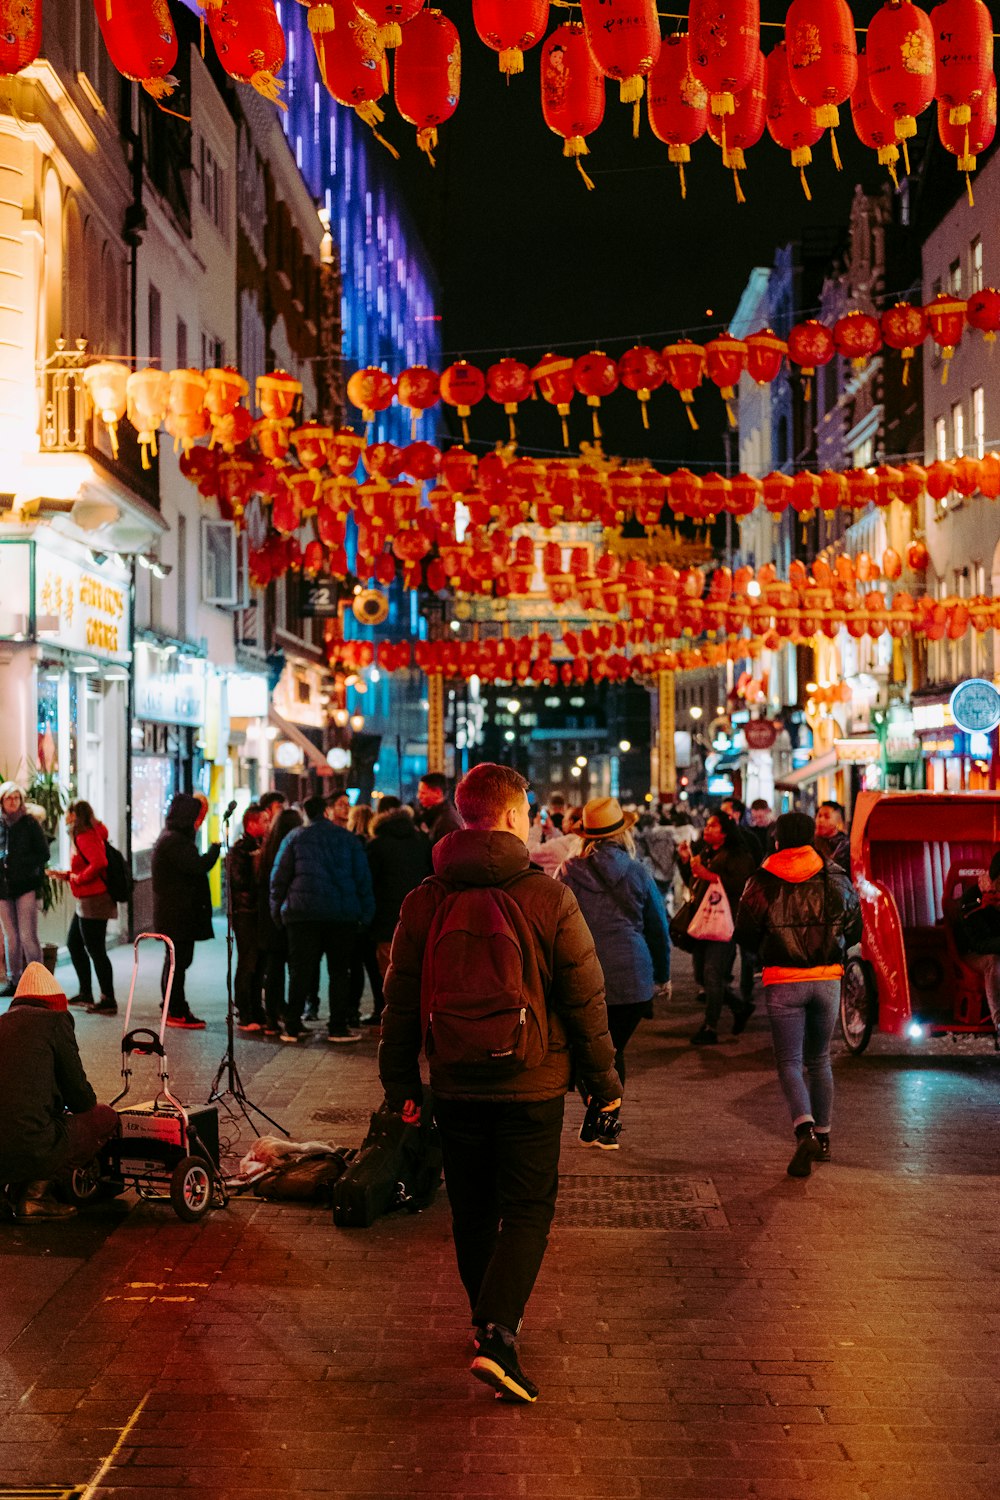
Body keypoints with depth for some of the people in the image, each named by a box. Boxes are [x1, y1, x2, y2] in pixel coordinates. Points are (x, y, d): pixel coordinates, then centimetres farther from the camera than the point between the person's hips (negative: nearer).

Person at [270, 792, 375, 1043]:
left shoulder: (295, 838, 3)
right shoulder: (349, 839, 6)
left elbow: (279, 878, 1)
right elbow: (363, 879, 5)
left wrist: (276, 910, 9)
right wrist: (366, 915, 8)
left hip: (302, 915, 0)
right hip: (342, 916, 0)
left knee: (300, 970, 4)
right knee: (339, 971, 7)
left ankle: (292, 1026, 3)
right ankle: (338, 1027, 4)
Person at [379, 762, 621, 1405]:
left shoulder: (425, 901, 0)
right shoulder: (549, 898, -10)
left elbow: (401, 1001, 5)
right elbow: (586, 998, -6)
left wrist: (401, 1083, 15)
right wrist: (604, 1078, 5)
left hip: (455, 1085, 3)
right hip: (532, 1085, -3)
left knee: (472, 1212, 17)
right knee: (528, 1210, 3)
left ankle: (494, 1322, 31)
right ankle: (497, 1335, -12)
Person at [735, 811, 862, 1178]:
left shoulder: (762, 882, -5)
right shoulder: (836, 878, 2)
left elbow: (745, 934, -1)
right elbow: (854, 930, 10)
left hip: (783, 982, -3)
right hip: (827, 979, 3)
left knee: (789, 1063, 1)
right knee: (819, 1060, 19)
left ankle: (805, 1130, -22)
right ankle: (823, 1137, 24)